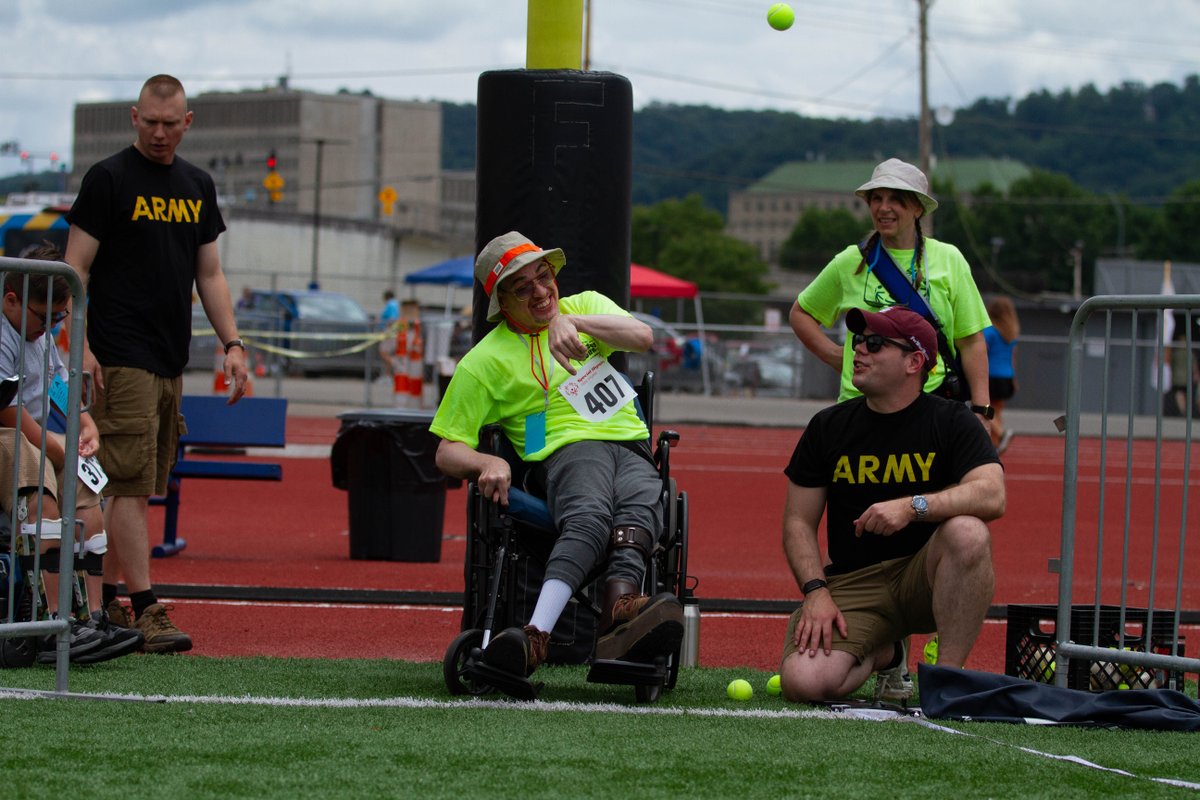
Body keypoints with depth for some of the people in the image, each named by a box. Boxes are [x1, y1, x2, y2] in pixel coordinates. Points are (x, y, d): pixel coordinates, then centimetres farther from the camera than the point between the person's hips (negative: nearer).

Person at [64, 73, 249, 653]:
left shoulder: (198, 186, 15)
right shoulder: (109, 178, -4)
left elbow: (209, 274, 20)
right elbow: (76, 267, -6)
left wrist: (231, 344, 10)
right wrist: (80, 346, -16)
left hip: (171, 362, 7)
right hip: (121, 360, -7)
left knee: (134, 485, 9)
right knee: (131, 484, -10)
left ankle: (102, 601, 17)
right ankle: (144, 608, -13)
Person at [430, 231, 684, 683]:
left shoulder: (584, 306, 22)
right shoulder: (485, 361, 11)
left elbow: (642, 336, 2)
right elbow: (447, 451, 8)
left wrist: (572, 322, -13)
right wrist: (487, 463, -15)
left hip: (635, 454, 3)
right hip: (567, 453, -3)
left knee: (639, 510, -35)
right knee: (590, 516, -40)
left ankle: (620, 608, -66)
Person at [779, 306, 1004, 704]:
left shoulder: (952, 421, -3)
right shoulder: (829, 426, 6)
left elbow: (992, 495, -21)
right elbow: (799, 521, 7)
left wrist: (912, 506, -35)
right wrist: (816, 591, -11)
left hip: (926, 576, -2)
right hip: (852, 583, 2)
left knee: (967, 531, -36)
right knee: (803, 682, -24)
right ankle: (883, 653, 12)